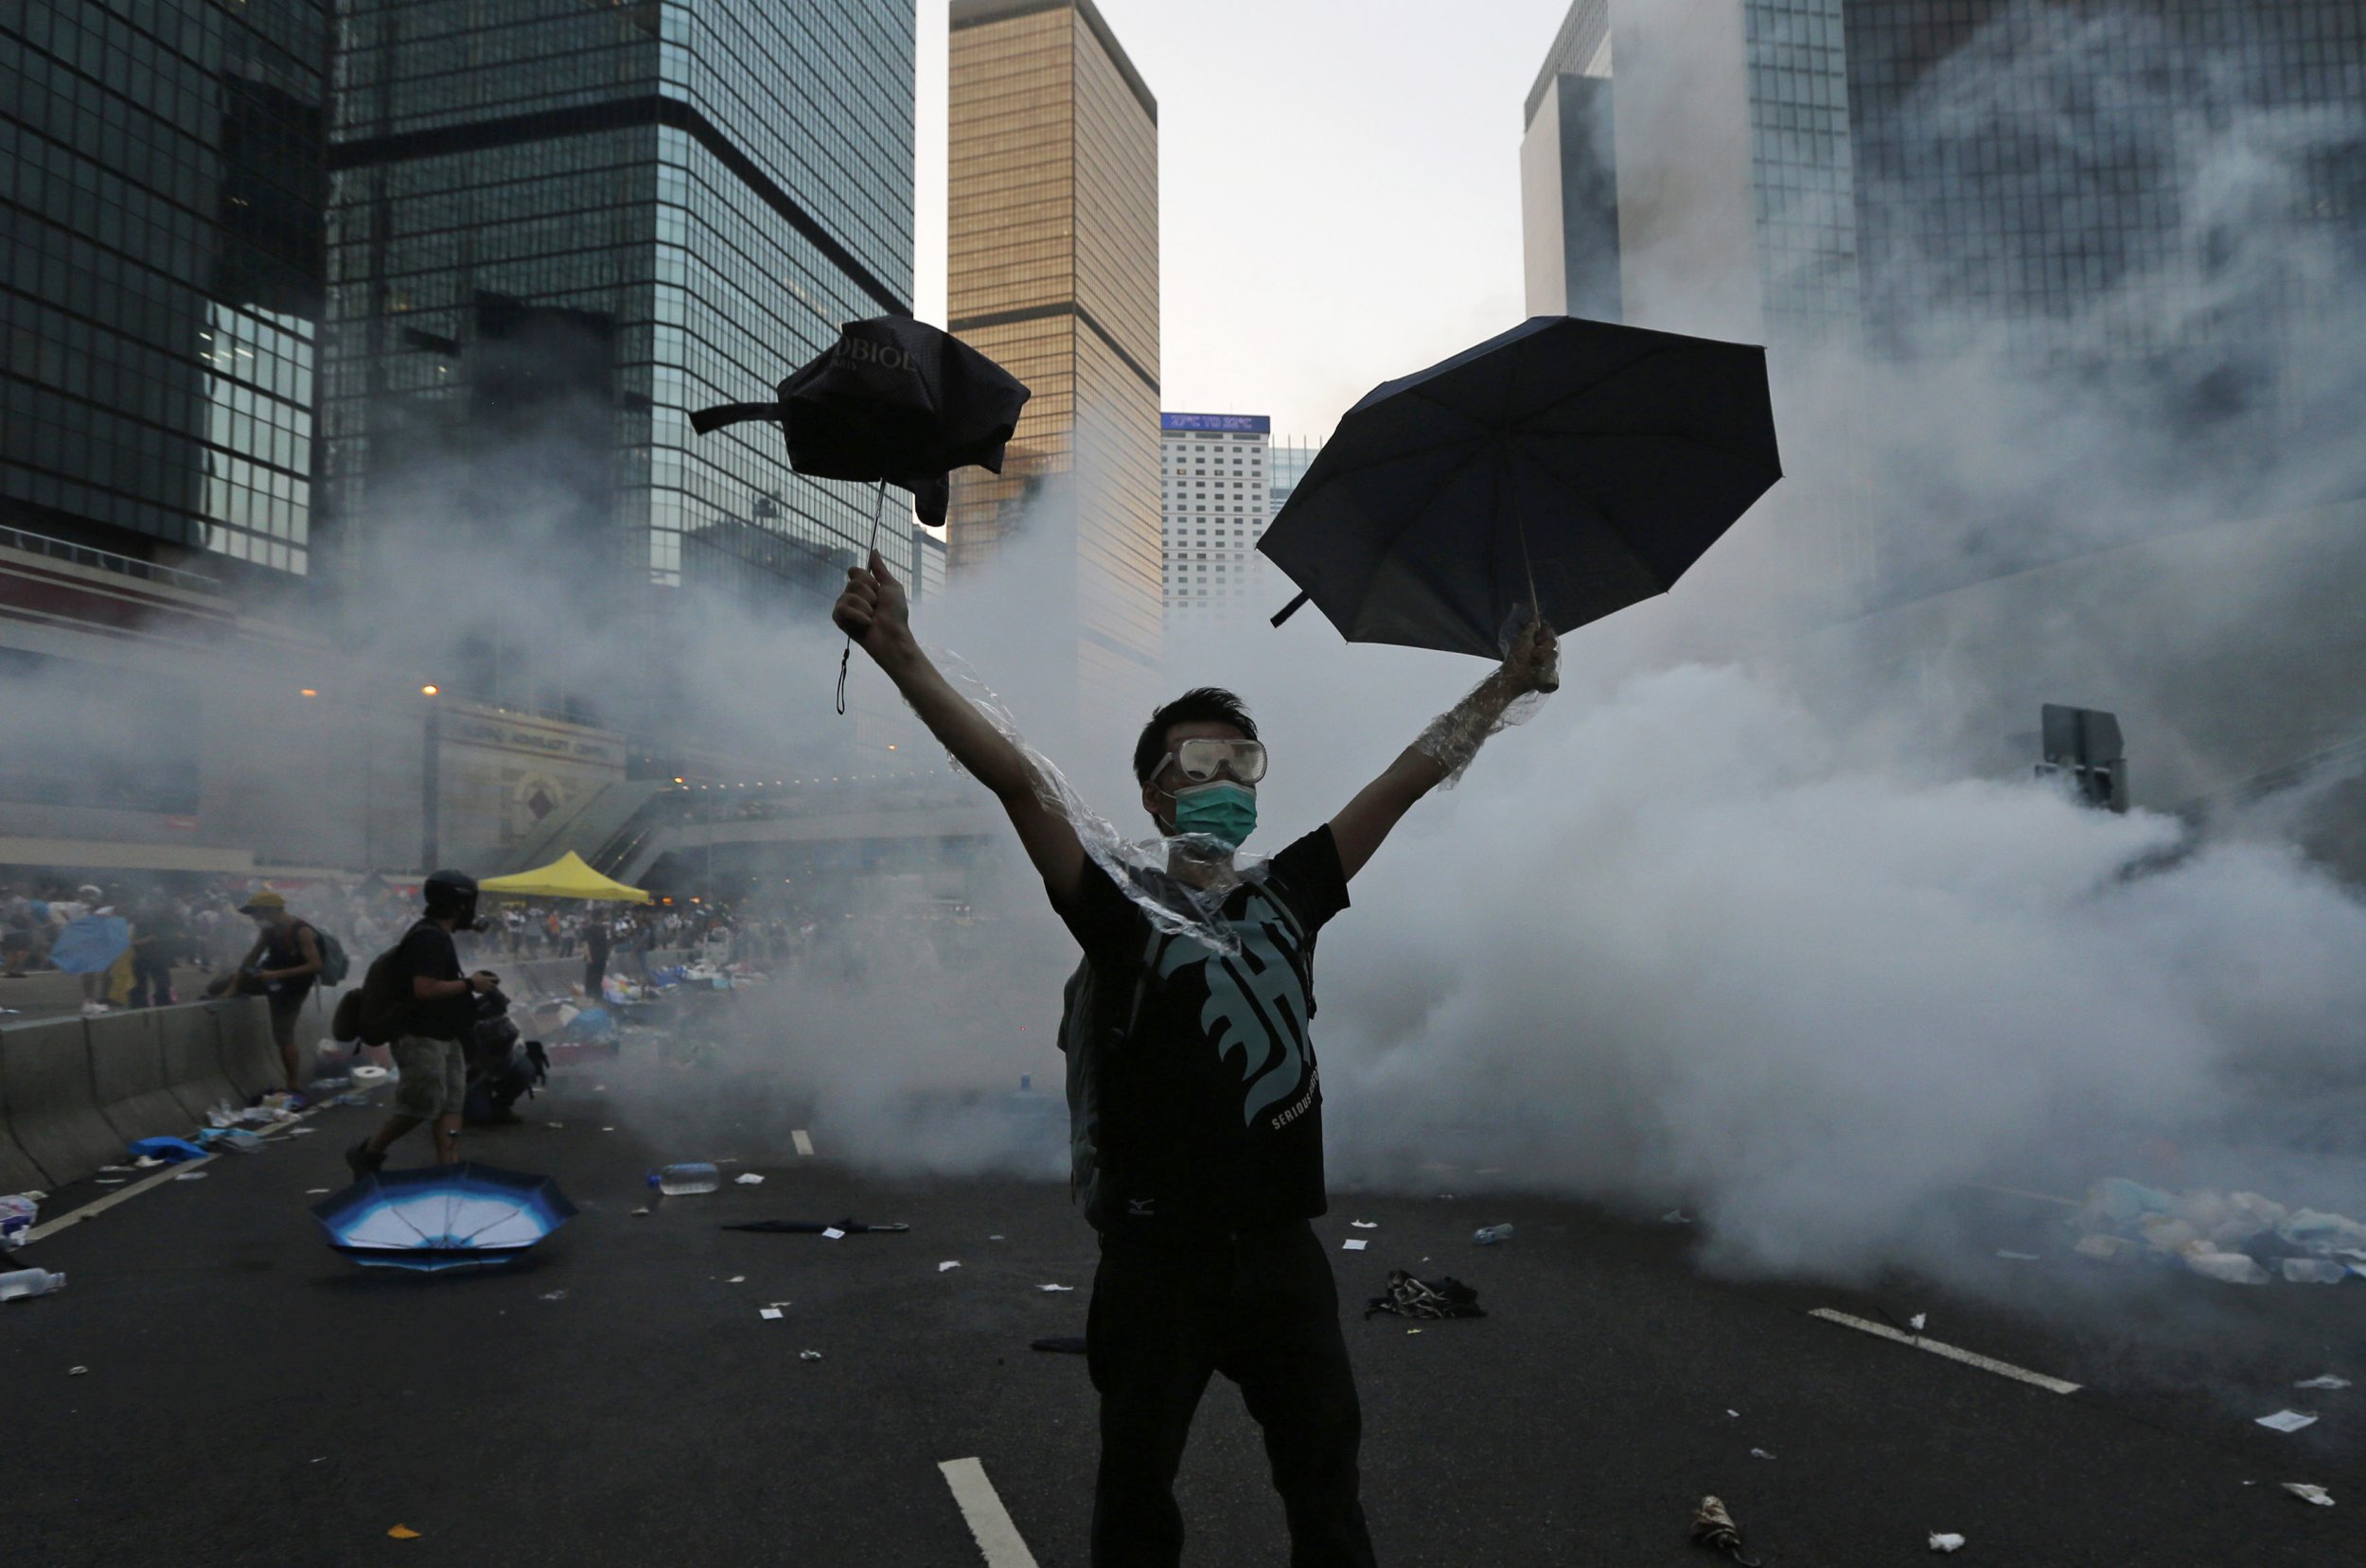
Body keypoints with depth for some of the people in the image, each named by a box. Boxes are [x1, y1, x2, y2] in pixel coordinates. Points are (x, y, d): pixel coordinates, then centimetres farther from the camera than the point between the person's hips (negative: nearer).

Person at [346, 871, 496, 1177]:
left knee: (451, 1104, 6)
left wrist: (469, 984, 12)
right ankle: (367, 1153, 15)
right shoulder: (429, 938, -19)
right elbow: (425, 989, -28)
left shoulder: (437, 936, 15)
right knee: (422, 1106, -3)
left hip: (443, 1036, 10)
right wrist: (470, 984, -18)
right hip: (422, 1037, -10)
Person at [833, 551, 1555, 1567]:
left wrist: (1507, 685, 11)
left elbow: (1413, 776, 9)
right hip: (1158, 1256, -3)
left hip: (1282, 1250, 4)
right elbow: (1015, 780, -18)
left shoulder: (1288, 897, 6)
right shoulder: (1123, 905, -6)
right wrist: (900, 655, -28)